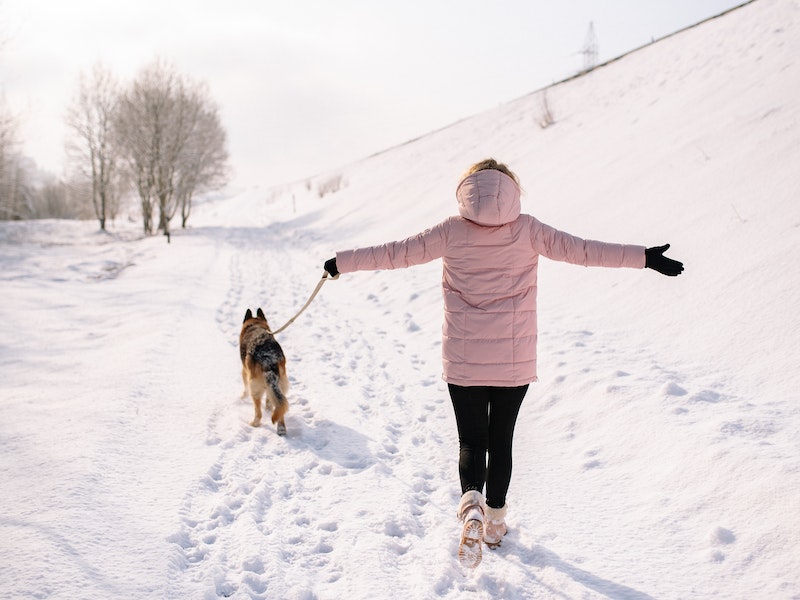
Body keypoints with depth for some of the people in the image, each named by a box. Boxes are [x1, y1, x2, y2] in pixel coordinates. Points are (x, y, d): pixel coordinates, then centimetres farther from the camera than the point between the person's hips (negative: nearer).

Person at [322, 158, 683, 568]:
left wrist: (342, 262, 13)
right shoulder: (528, 231, -4)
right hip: (515, 361, 1)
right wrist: (646, 258, 0)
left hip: (463, 361, -1)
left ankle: (471, 504, -19)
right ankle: (494, 522, 27)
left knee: (471, 440, 8)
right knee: (500, 440, 16)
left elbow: (395, 253, 0)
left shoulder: (451, 232, -4)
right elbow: (582, 250, -5)